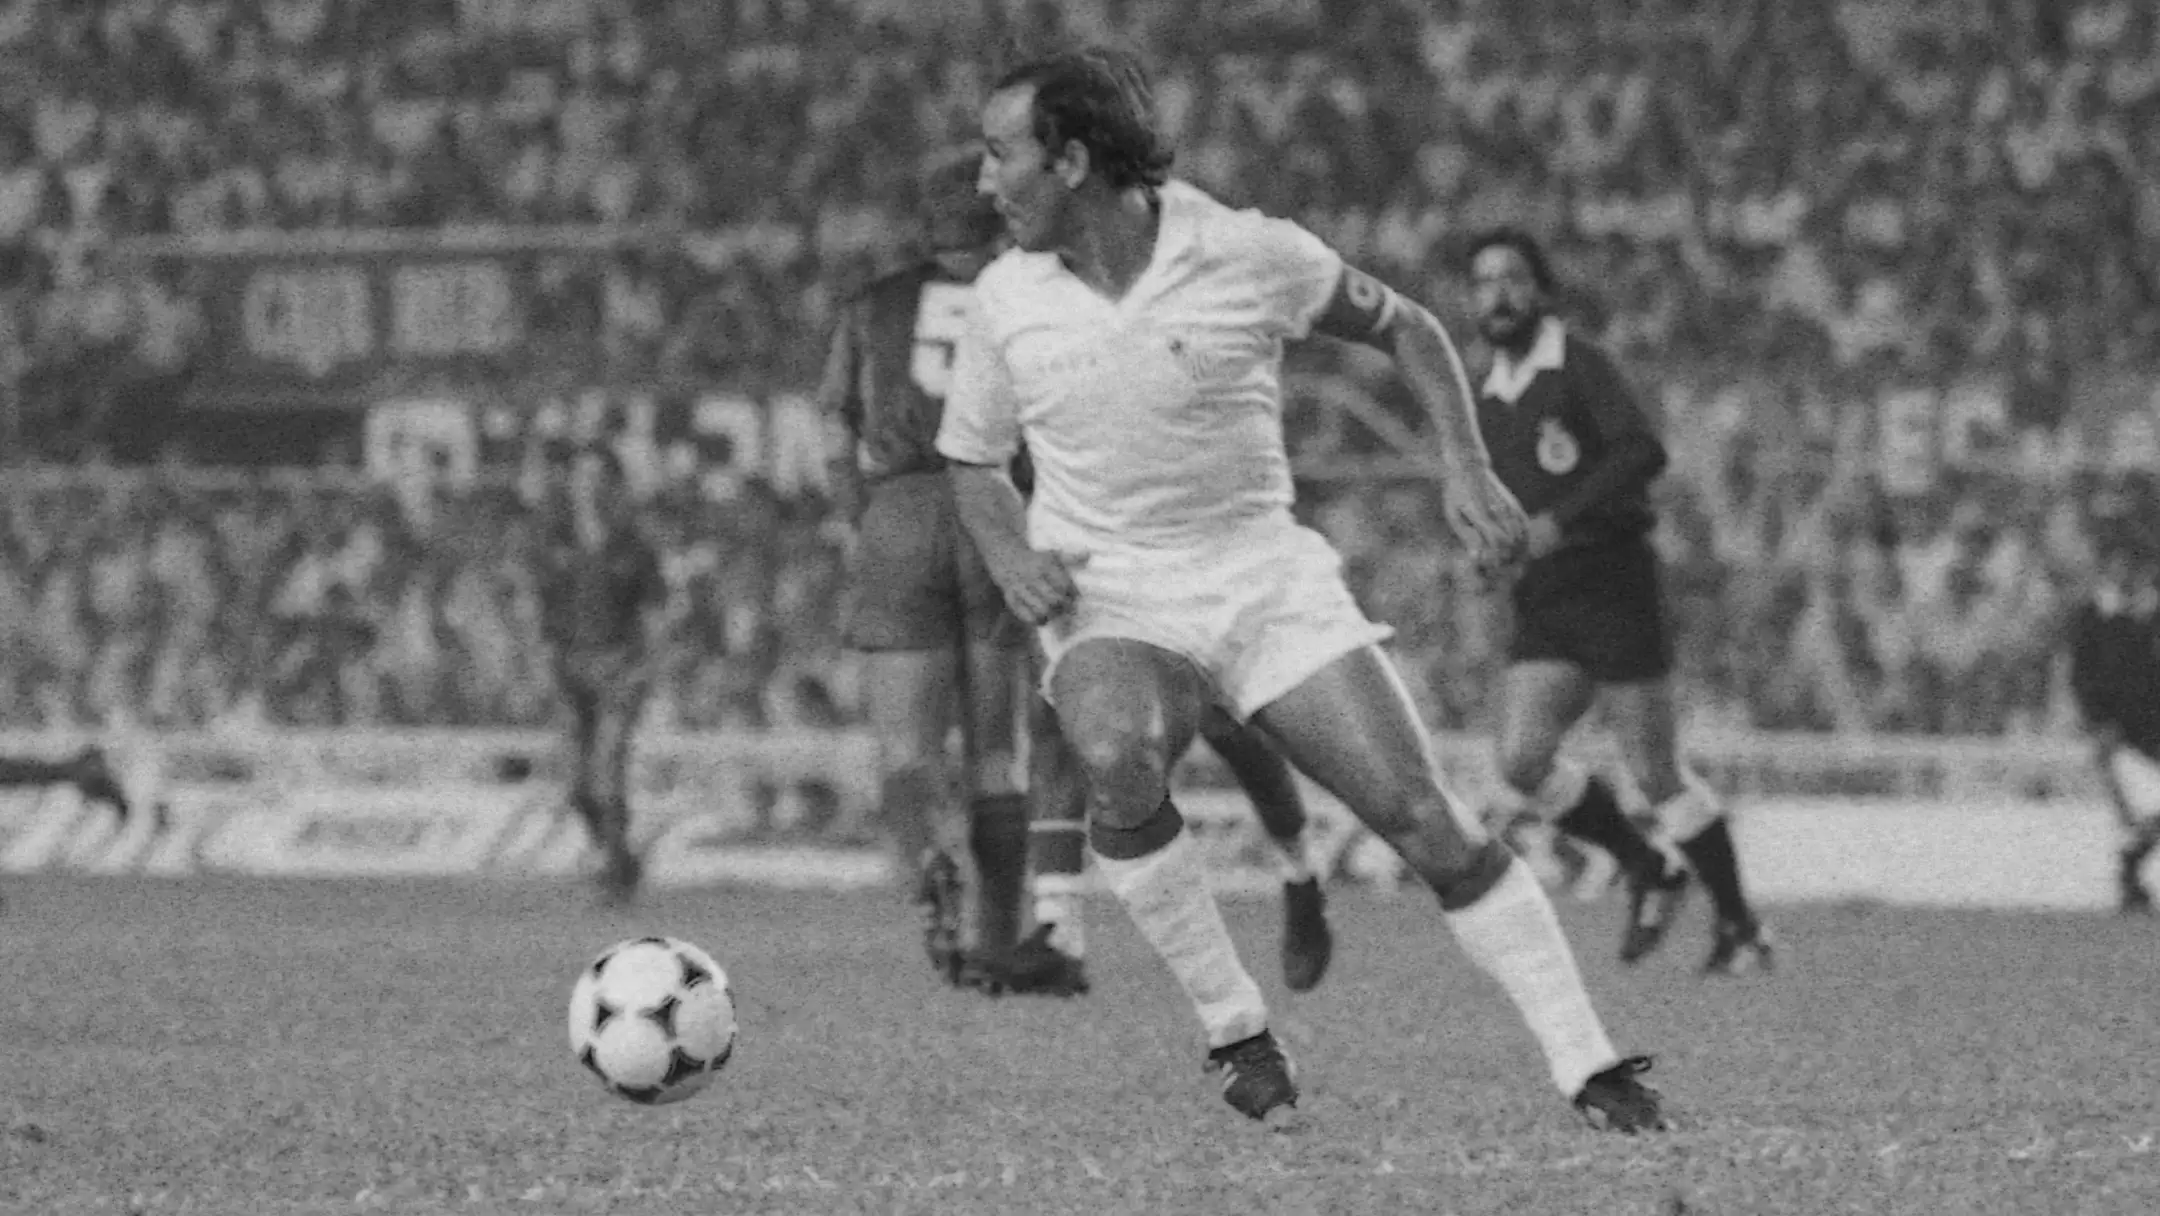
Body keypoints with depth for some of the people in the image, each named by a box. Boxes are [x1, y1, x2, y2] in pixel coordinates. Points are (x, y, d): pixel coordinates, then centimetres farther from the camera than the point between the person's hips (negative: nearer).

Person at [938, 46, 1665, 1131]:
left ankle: (1590, 1069, -2)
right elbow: (972, 463, 12)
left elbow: (1401, 327, 6)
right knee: (1117, 759, -34)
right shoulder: (1008, 300, -3)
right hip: (1108, 600, 0)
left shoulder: (1249, 256, -10)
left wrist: (1466, 464, -6)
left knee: (1423, 817, -11)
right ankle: (1234, 1032, -17)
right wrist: (1010, 554, -9)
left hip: (1265, 578, 0)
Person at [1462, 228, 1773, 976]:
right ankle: (1649, 873, 9)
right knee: (1521, 765, -11)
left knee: (1658, 776, -3)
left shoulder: (1577, 366, -8)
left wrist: (1558, 522, -28)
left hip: (1612, 588, -7)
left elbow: (1642, 452, -23)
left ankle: (1740, 928, 11)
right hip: (1542, 607, 7)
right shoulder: (1490, 400, 14)